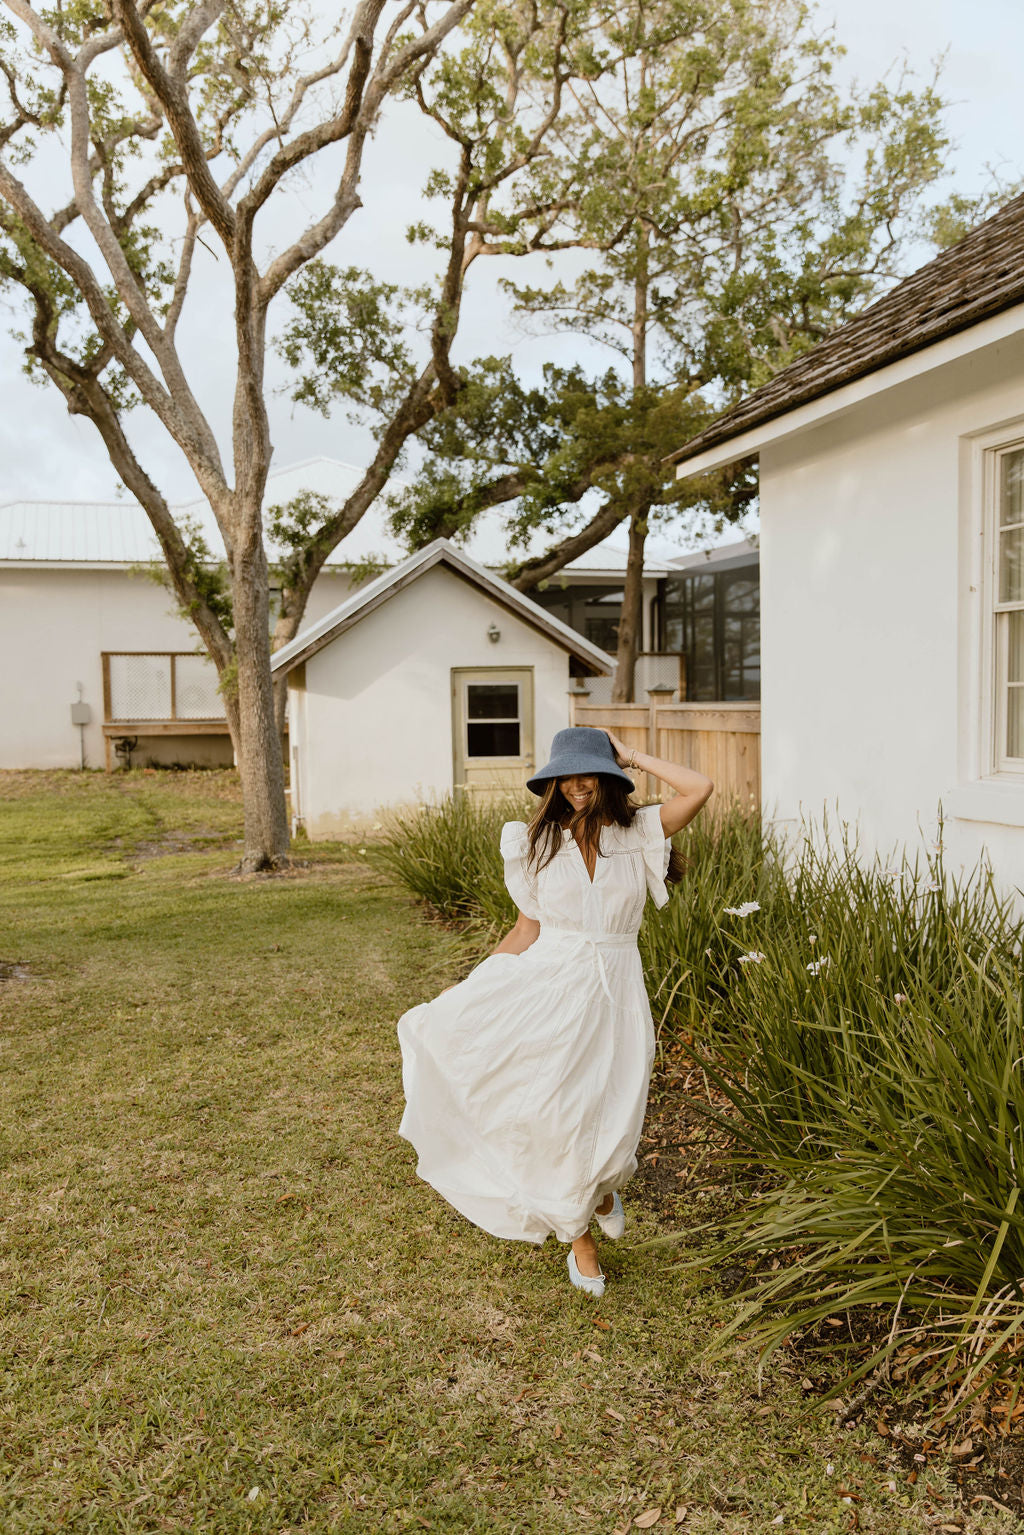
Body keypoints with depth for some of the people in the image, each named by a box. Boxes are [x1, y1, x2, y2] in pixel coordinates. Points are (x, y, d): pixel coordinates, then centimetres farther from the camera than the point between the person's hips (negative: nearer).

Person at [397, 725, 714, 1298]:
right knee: (554, 1117, 0)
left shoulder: (638, 833, 0)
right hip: (550, 991, 1)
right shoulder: (541, 843, 3)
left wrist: (632, 756, -4)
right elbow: (527, 929, 6)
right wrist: (469, 993, 1)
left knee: (610, 1121, -4)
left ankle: (605, 1185, 36)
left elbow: (700, 788, -15)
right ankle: (580, 1240, 26)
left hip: (615, 996, 0)